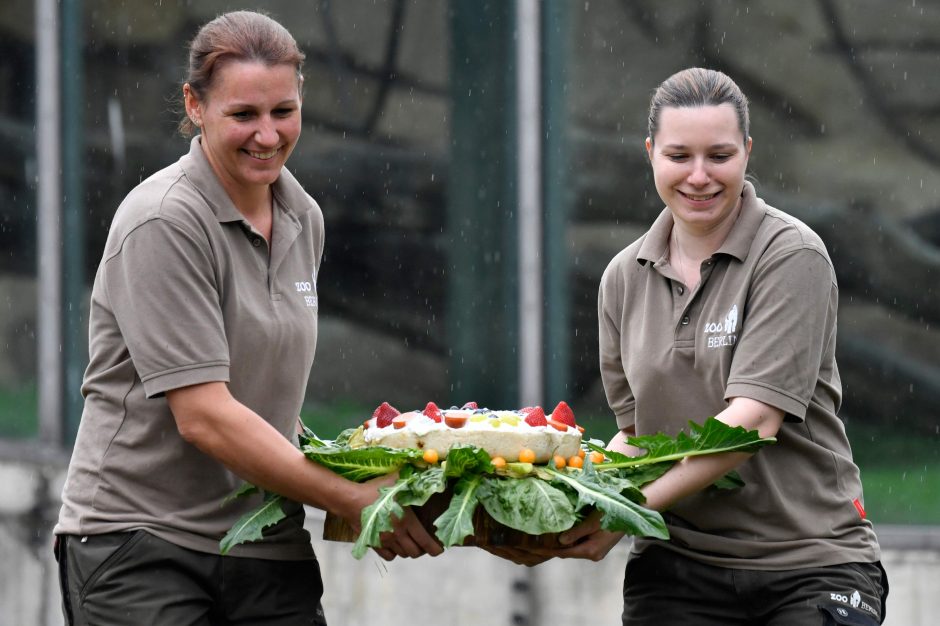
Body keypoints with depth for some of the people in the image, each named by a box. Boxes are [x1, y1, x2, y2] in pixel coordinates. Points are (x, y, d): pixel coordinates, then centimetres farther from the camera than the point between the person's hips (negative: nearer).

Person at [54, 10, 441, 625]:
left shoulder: (303, 219, 11)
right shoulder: (164, 223, -14)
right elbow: (203, 416, -19)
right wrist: (352, 500, -20)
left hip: (269, 550, 6)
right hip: (138, 541, -6)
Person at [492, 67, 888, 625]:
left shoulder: (791, 256, -7)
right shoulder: (625, 279, 10)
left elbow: (754, 418, -17)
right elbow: (636, 432, 13)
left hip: (809, 565, -4)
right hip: (677, 569, 4)